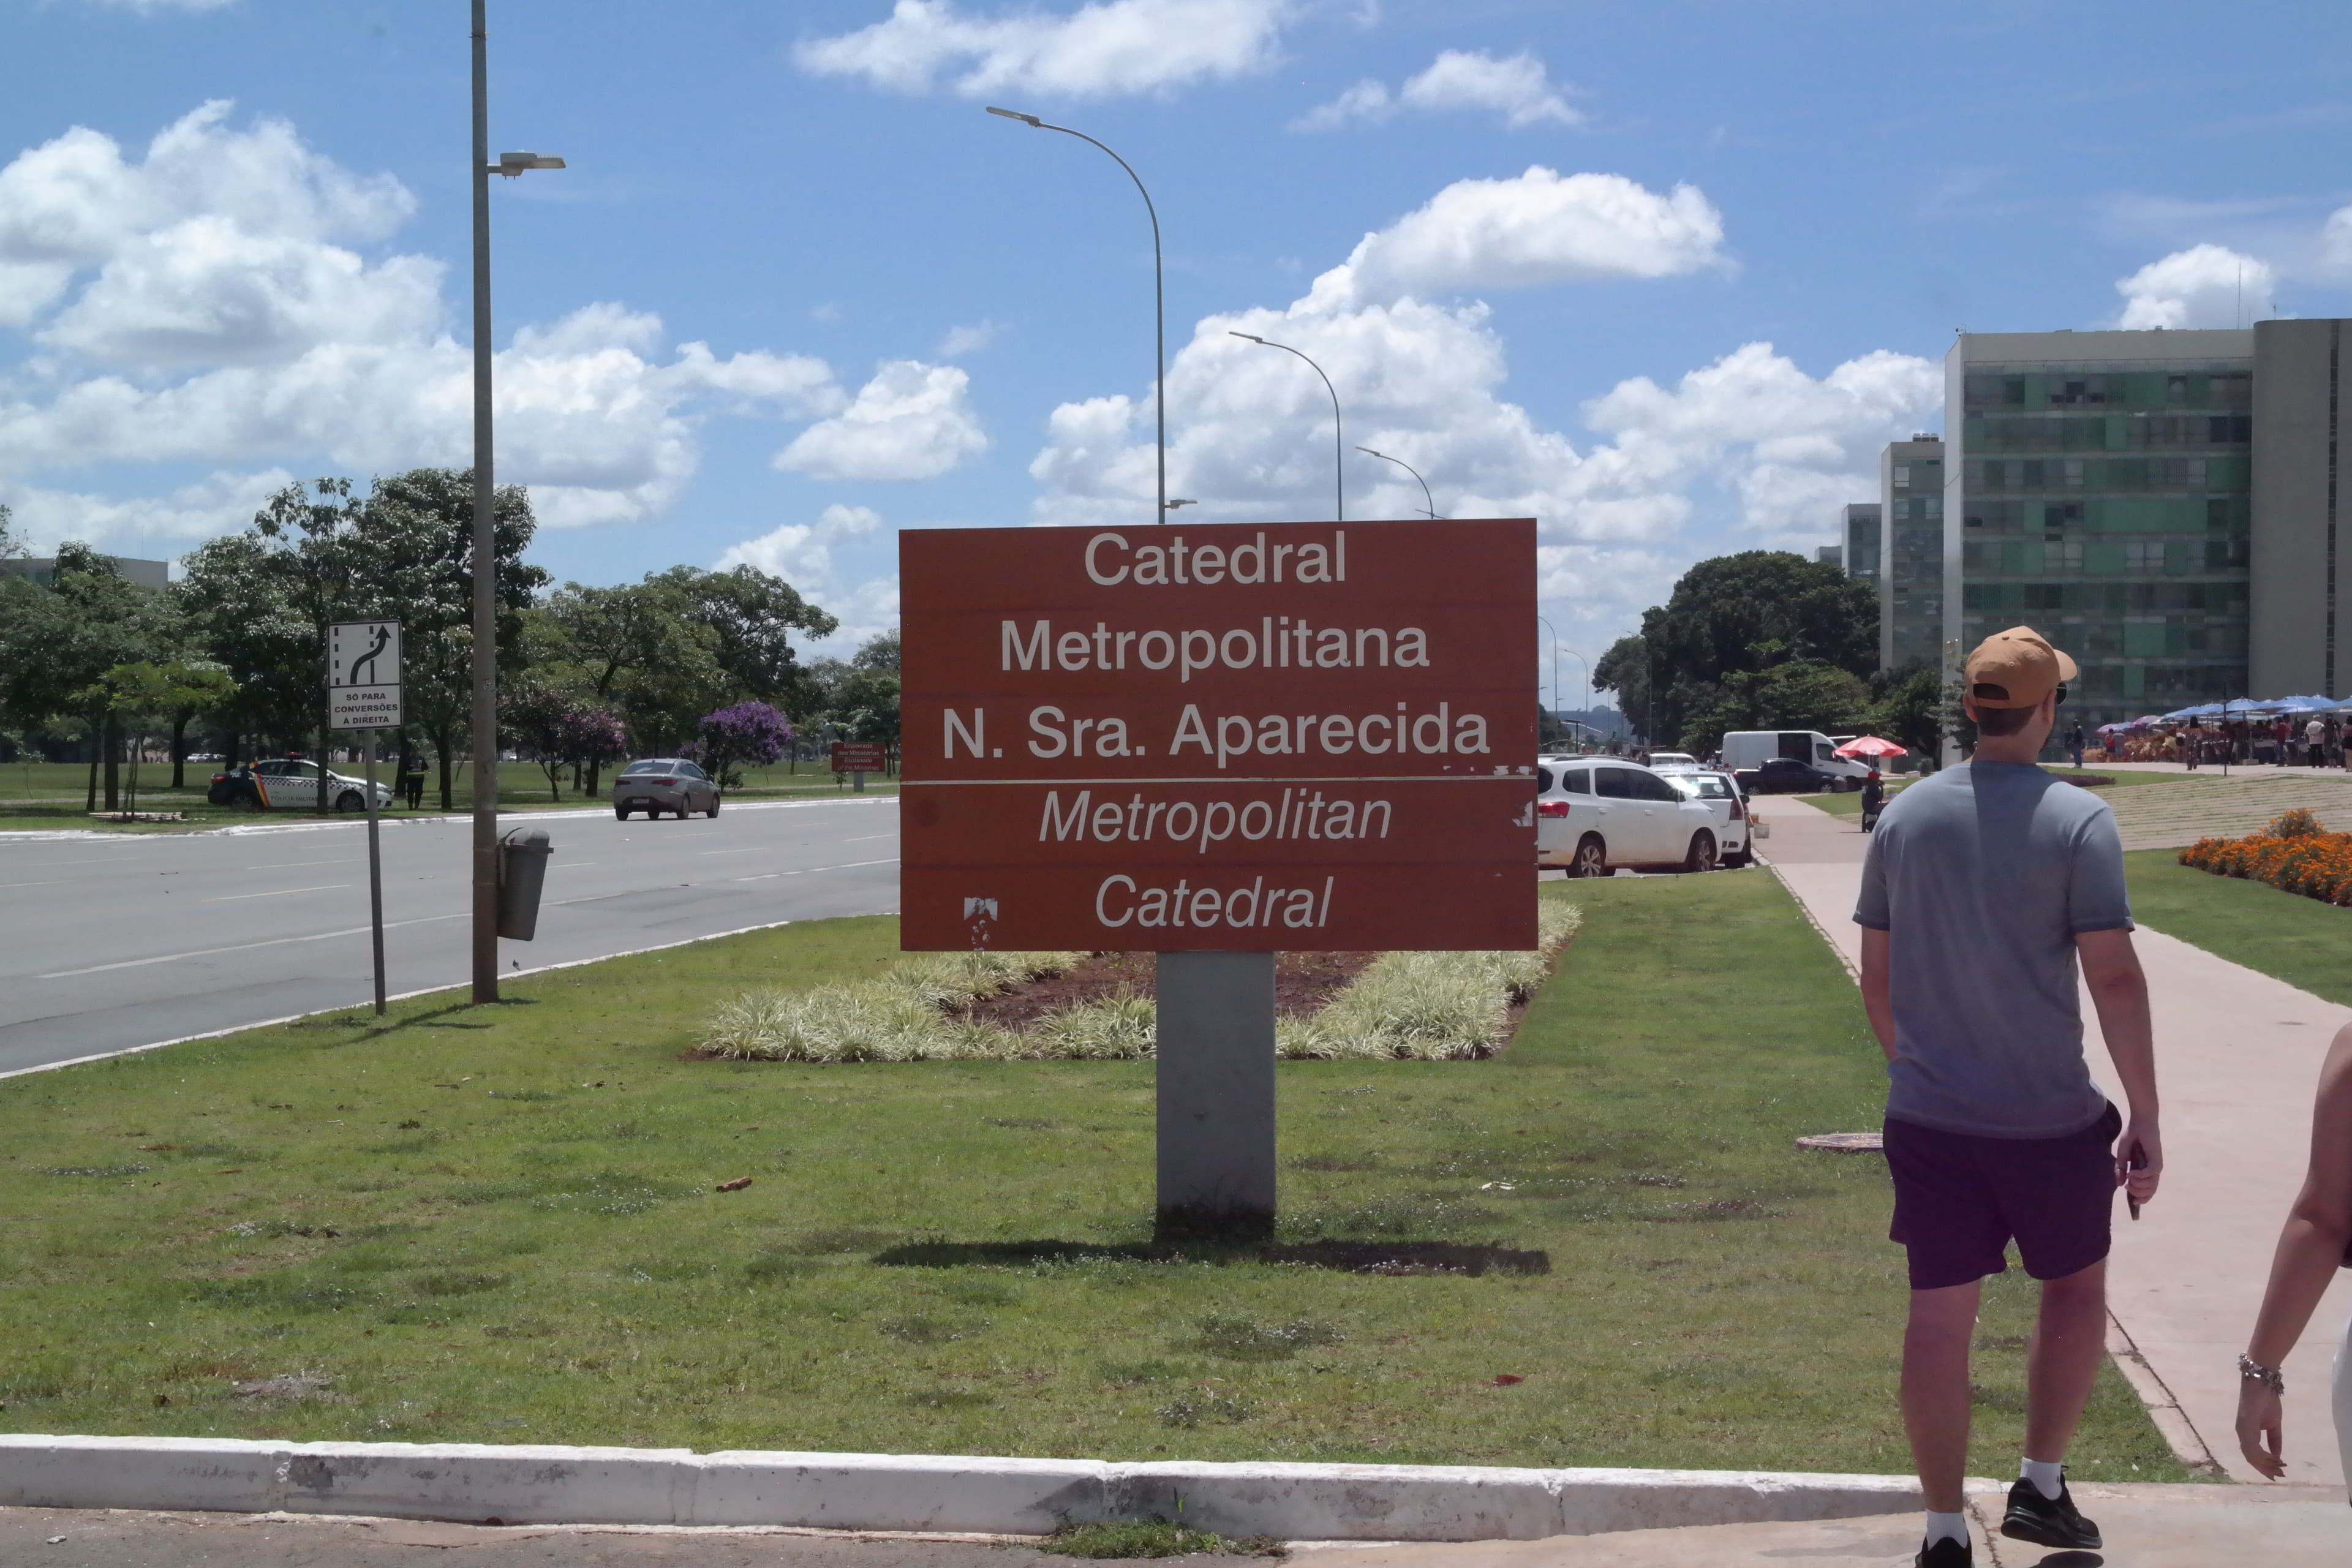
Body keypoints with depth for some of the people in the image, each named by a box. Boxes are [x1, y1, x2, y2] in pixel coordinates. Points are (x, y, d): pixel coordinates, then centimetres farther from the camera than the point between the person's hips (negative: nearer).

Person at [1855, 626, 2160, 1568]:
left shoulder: (1905, 818, 2)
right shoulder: (2076, 821, -11)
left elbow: (1877, 977, 8)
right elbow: (2114, 976, -14)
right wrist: (2145, 1117, -8)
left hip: (1928, 1117, 3)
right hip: (2048, 1119, -3)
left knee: (1939, 1317, 7)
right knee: (2075, 1287, 20)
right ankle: (2042, 1487, 21)